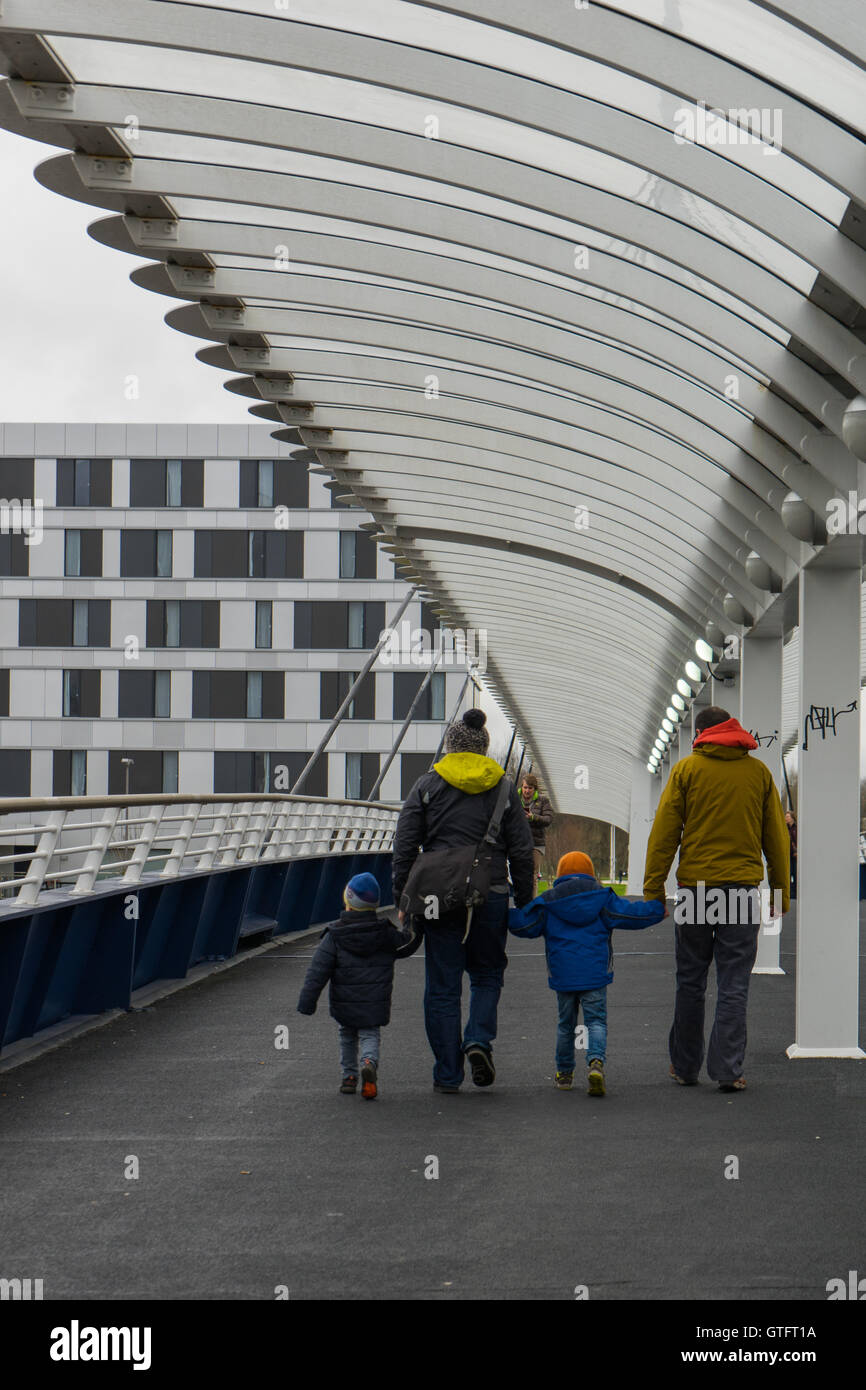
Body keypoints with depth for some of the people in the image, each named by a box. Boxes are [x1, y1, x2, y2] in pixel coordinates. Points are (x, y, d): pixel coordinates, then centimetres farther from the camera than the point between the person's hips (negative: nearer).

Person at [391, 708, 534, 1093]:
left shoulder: (428, 786, 3)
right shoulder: (503, 790, 6)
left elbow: (404, 848, 0)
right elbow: (522, 852, 5)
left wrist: (402, 899, 6)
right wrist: (524, 903, 12)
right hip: (490, 898, 1)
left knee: (442, 986, 5)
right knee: (488, 974, 18)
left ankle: (448, 1074, 4)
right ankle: (479, 1040, -7)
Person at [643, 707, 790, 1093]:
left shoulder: (686, 769, 1)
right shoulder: (759, 772, 6)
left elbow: (664, 833, -1)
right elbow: (776, 837, 10)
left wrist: (653, 890, 3)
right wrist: (781, 891, 16)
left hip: (694, 887, 0)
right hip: (743, 887, 0)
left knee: (690, 983, 10)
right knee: (734, 985, 2)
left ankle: (684, 1067, 17)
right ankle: (728, 1070, -3)